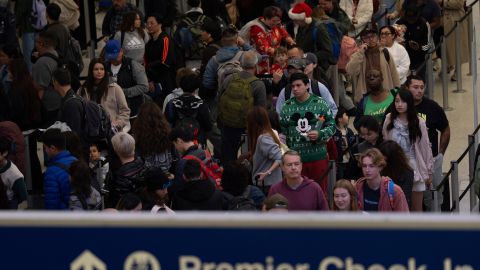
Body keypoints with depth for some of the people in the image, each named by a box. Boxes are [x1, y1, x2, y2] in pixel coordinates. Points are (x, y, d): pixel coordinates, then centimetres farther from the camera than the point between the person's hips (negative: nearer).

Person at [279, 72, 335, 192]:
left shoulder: (320, 104, -1)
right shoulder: (287, 107, 4)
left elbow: (331, 126, 1)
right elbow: (282, 132, 9)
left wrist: (319, 134, -17)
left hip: (318, 156, -1)